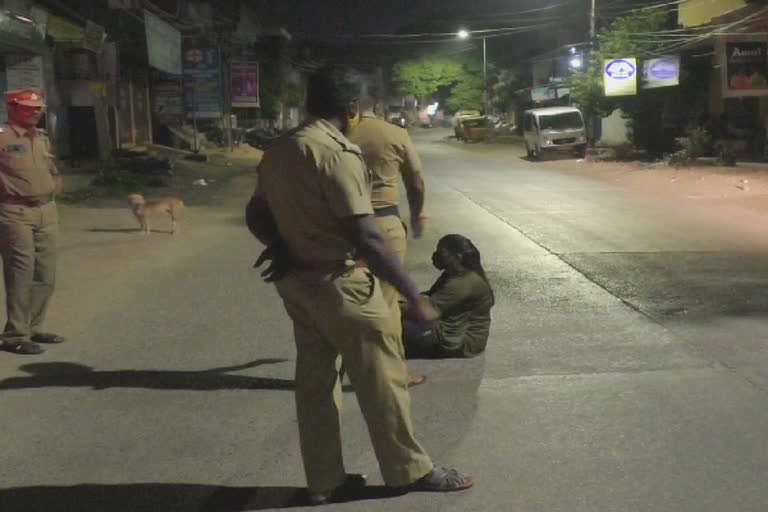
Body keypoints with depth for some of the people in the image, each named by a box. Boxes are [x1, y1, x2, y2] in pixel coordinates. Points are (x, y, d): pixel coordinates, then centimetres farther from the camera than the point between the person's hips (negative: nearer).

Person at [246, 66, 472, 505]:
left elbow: (256, 214, 16)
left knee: (315, 379, 14)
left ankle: (325, 481, 23)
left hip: (297, 281, 9)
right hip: (339, 283, -8)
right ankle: (411, 469, 19)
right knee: (381, 376, 5)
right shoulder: (337, 153, -20)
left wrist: (283, 248, 3)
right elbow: (366, 238, -25)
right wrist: (414, 295, -21)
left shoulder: (278, 152, 8)